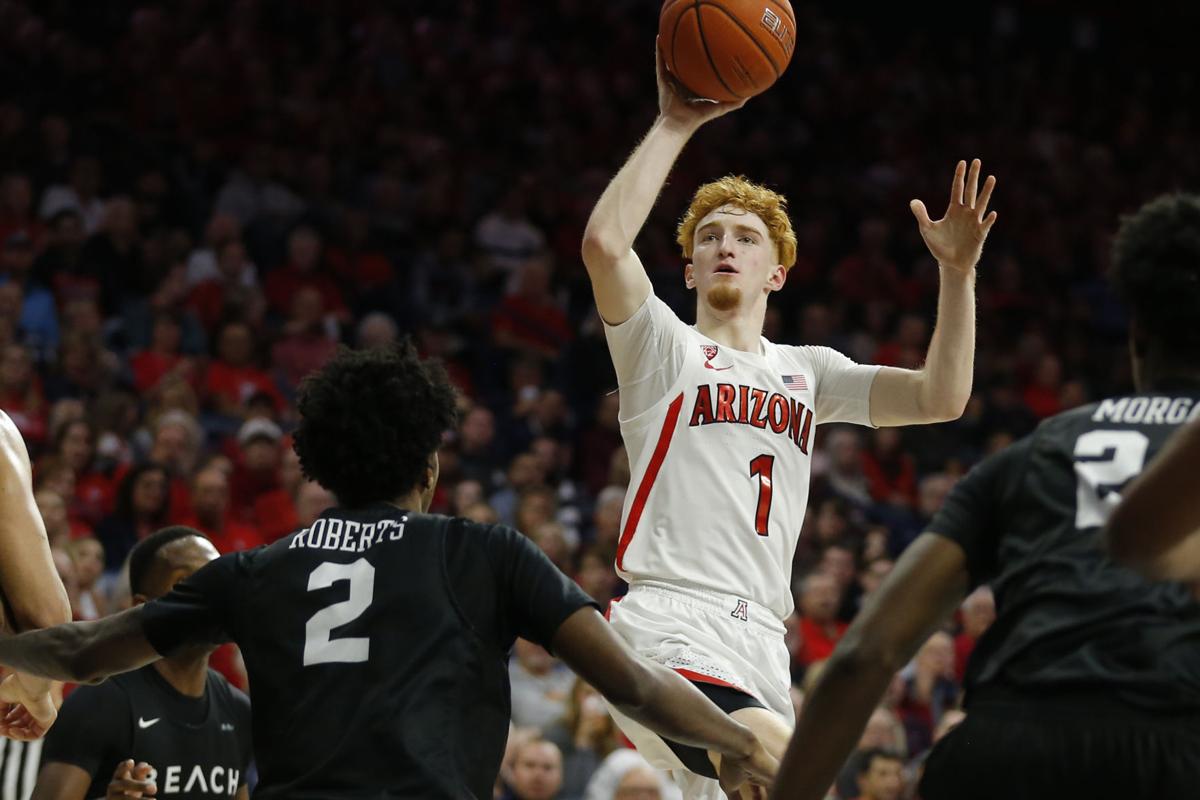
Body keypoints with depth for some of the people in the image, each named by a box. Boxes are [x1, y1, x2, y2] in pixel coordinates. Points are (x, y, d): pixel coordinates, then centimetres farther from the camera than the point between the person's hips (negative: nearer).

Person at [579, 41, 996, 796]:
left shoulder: (806, 371, 23)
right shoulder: (665, 349, 8)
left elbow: (939, 398, 12)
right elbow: (605, 242, -11)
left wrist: (958, 273, 1)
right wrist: (676, 124, -8)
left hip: (761, 649, 6)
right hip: (669, 633, -6)